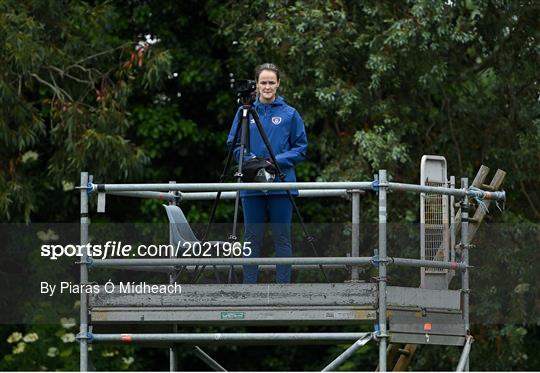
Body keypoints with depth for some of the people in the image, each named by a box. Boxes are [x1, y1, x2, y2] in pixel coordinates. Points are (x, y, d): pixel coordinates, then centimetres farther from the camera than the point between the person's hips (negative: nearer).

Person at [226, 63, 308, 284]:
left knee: (282, 238, 0)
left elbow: (301, 148, 4)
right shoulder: (245, 113, 8)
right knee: (252, 238, 3)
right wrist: (249, 159, -8)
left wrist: (277, 161, -11)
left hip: (281, 185, -1)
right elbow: (234, 145, 11)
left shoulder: (290, 114, 4)